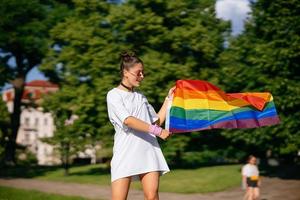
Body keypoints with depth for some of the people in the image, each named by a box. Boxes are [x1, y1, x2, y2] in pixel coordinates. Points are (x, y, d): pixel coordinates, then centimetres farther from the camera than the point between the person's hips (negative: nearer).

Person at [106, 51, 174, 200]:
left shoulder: (141, 97, 20)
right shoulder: (114, 95, 0)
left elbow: (157, 121, 18)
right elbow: (128, 120, -15)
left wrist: (168, 98, 15)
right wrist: (157, 131, -20)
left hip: (148, 150, 5)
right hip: (125, 152, -5)